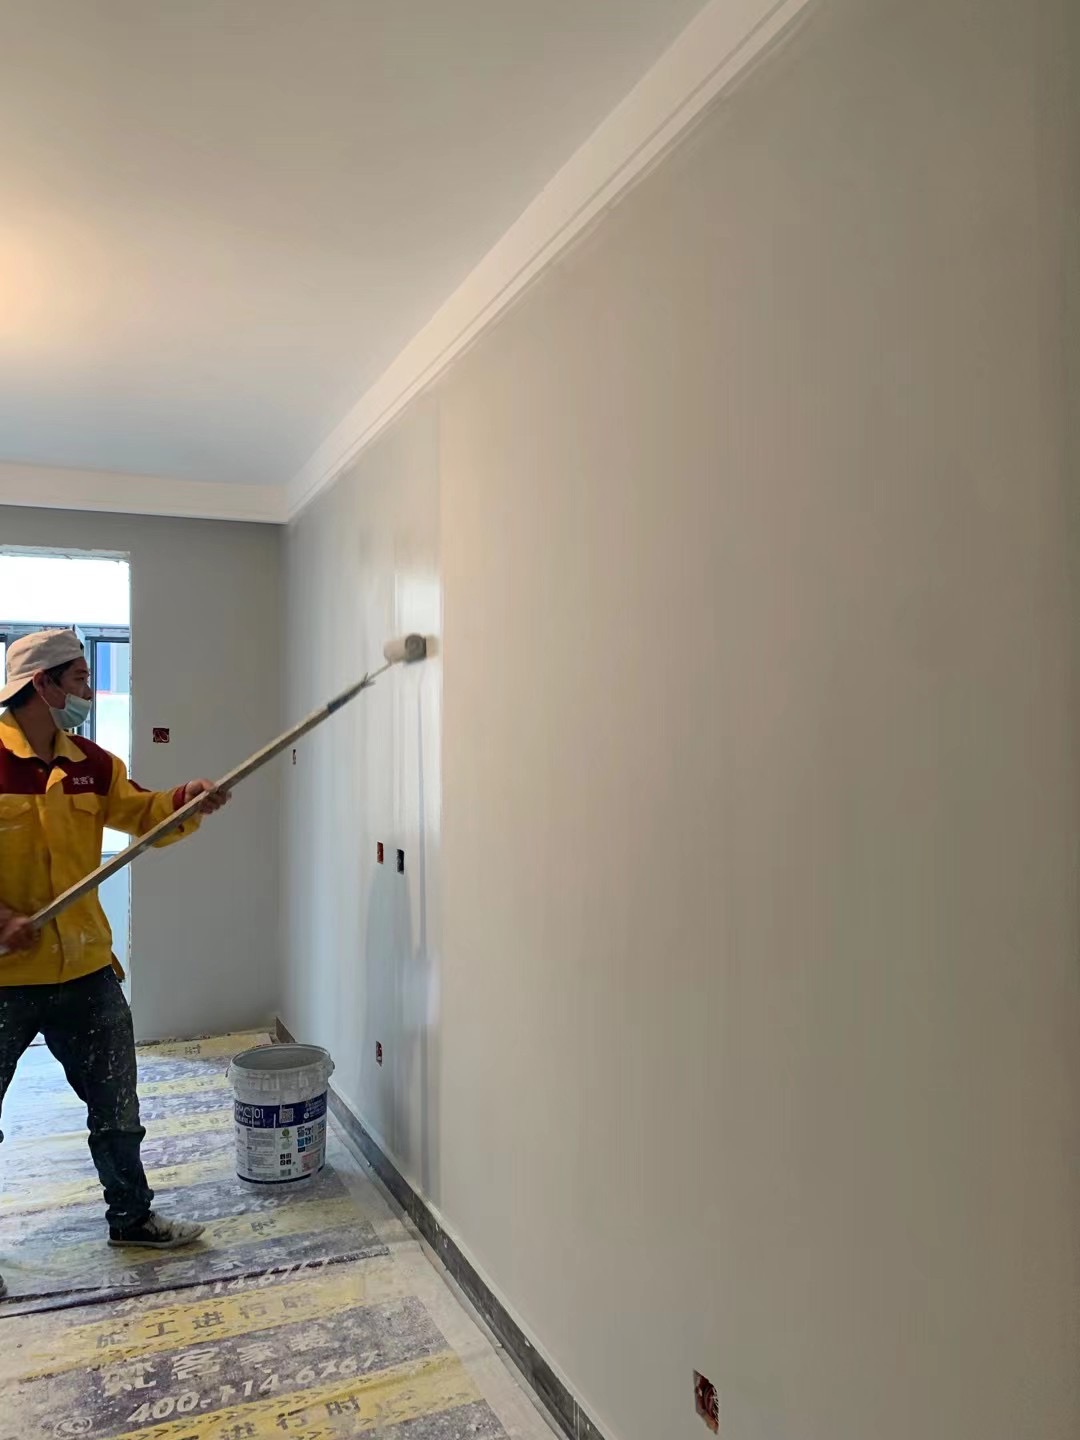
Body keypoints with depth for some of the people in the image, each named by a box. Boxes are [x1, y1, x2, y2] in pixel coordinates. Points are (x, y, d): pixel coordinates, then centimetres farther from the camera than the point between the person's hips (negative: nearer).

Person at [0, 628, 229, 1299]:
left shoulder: (90, 764, 5)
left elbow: (144, 815, 4)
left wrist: (188, 799, -16)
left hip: (85, 969, 6)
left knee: (117, 1105, 16)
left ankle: (132, 1216, 35)